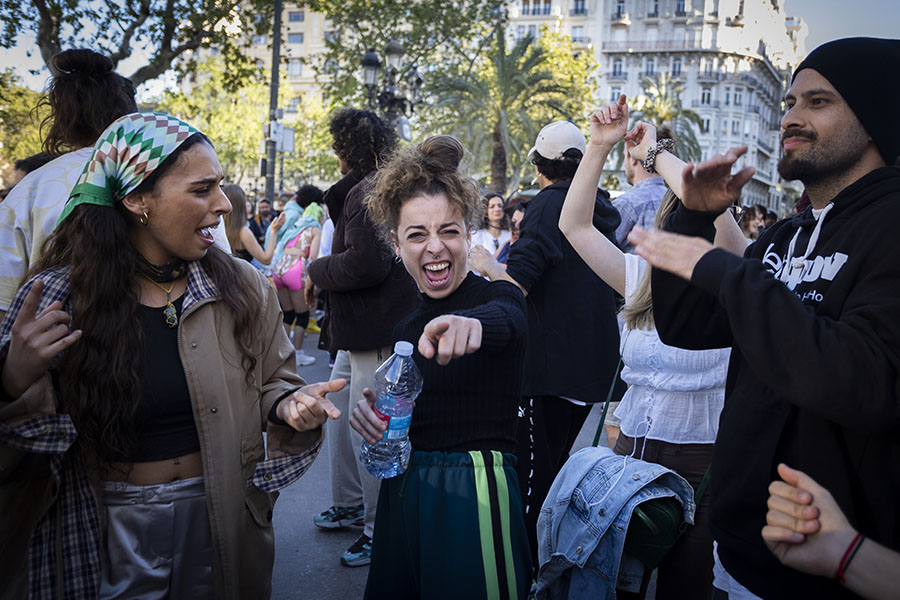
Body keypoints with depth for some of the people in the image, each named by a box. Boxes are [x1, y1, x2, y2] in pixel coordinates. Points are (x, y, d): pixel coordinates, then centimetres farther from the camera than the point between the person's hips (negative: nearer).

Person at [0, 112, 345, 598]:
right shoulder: (55, 297, -11)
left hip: (224, 518, 2)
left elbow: (270, 382, 6)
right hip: (107, 534, -2)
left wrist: (289, 403, -17)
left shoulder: (244, 289, -6)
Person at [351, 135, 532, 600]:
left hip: (474, 496, -6)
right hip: (403, 494, 6)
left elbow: (503, 318, -35)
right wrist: (372, 412, -5)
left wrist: (470, 323, -59)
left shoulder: (497, 298, -9)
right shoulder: (407, 325, 9)